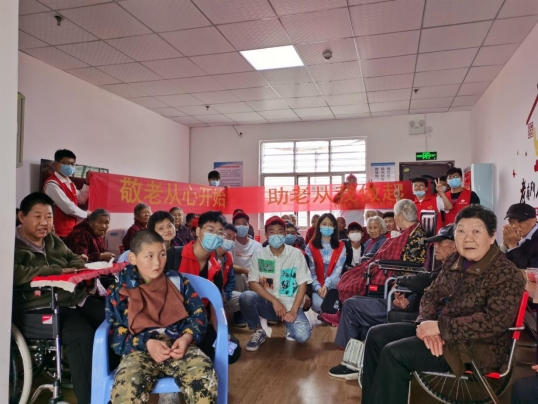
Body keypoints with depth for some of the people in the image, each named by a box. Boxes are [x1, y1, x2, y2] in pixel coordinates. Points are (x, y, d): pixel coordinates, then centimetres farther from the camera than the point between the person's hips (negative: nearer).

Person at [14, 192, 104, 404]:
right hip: (42, 307, -7)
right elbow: (15, 275, -18)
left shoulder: (53, 240, 21)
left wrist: (74, 269, 3)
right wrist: (57, 270, -13)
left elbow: (74, 259, 29)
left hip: (77, 298, 7)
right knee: (82, 335, -33)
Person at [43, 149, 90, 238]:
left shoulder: (69, 182, 13)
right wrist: (86, 214, -5)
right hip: (59, 232, -9)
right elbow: (68, 208, -22)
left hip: (71, 229, 9)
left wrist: (87, 183, 10)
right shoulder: (52, 184, -17)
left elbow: (81, 200, 20)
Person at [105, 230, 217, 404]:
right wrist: (146, 343, -13)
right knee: (126, 388, -34)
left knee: (204, 374, -30)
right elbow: (116, 331, 3)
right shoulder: (120, 289, 10)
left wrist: (186, 338, -10)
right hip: (139, 349, -1)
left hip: (178, 345, 1)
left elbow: (198, 314, 10)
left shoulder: (176, 280, 13)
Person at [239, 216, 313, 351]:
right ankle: (259, 332, -3)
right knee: (246, 297, -29)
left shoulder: (296, 254, -3)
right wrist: (274, 301, -18)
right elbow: (253, 283, -8)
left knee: (302, 336, -27)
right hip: (268, 304, 1)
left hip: (290, 305, -1)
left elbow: (302, 284, -4)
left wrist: (293, 310, -14)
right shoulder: (259, 255, -2)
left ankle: (289, 324, 11)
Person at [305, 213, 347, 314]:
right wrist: (318, 287, -23)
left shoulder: (341, 246, 4)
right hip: (317, 285, -1)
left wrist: (326, 285, -24)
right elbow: (311, 271, -5)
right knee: (318, 305, -31)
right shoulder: (311, 247, 1)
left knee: (337, 281, -35)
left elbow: (338, 269, -8)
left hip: (333, 284, 1)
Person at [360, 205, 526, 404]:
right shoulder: (453, 261, 6)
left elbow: (496, 321, -25)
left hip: (478, 346, -8)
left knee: (394, 353, -22)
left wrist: (440, 327, -25)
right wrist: (428, 323, -13)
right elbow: (431, 294, 9)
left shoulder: (506, 274, -15)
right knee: (377, 335, 0)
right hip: (442, 330, 8)